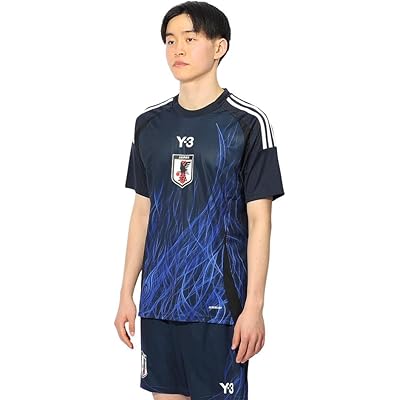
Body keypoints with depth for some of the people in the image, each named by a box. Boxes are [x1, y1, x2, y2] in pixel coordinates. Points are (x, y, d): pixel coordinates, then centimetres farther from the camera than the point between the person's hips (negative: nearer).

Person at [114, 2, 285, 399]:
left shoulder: (246, 122, -6)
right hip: (158, 297, 5)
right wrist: (127, 293, 11)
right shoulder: (150, 122, 8)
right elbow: (142, 210, 13)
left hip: (219, 300, -4)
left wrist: (254, 305, -11)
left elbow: (259, 219, -6)